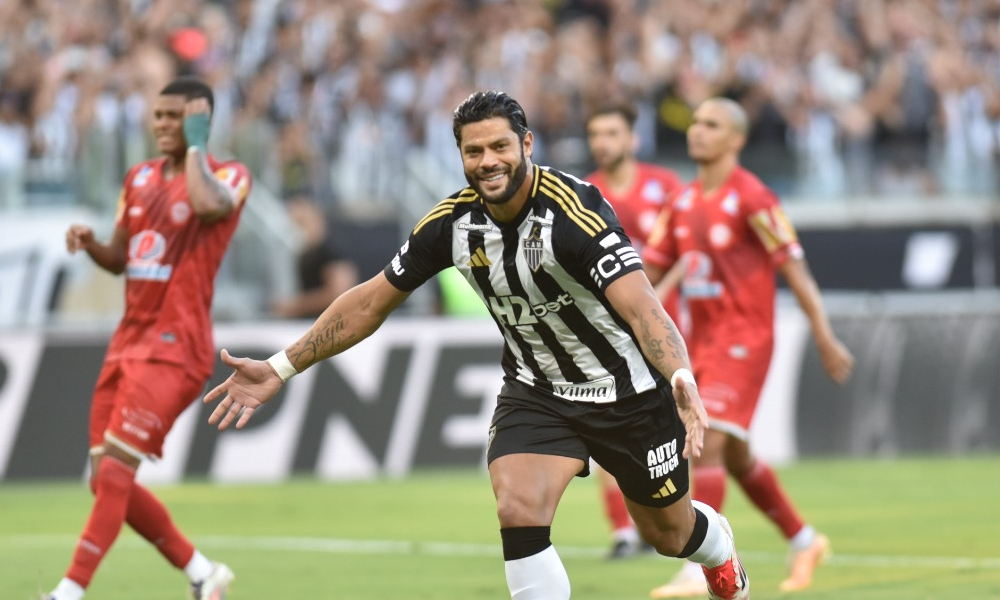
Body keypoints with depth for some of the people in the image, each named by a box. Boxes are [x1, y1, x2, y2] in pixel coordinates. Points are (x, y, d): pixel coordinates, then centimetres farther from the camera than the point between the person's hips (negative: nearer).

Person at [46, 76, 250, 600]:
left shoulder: (229, 176, -5)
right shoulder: (140, 178, 16)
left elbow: (208, 203, -30)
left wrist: (195, 145, -14)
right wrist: (89, 243, 1)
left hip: (175, 346, -8)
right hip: (129, 341, 8)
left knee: (114, 471, -15)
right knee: (107, 481, 5)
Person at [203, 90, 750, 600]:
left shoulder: (573, 210, -30)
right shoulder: (453, 222, -14)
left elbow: (639, 305, -42)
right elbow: (371, 302, -2)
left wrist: (682, 381, -60)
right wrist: (278, 369, -5)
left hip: (629, 389, -3)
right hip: (535, 389, 3)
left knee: (668, 532, 15)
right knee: (519, 512, -23)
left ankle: (720, 550, 54)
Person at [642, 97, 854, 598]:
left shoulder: (751, 199, -12)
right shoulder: (683, 202, 10)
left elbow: (794, 269, -11)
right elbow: (651, 270, 13)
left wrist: (825, 338, -11)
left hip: (743, 340, -8)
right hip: (701, 343, 8)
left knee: (707, 445, -17)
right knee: (734, 456, 16)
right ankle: (804, 542, 33)